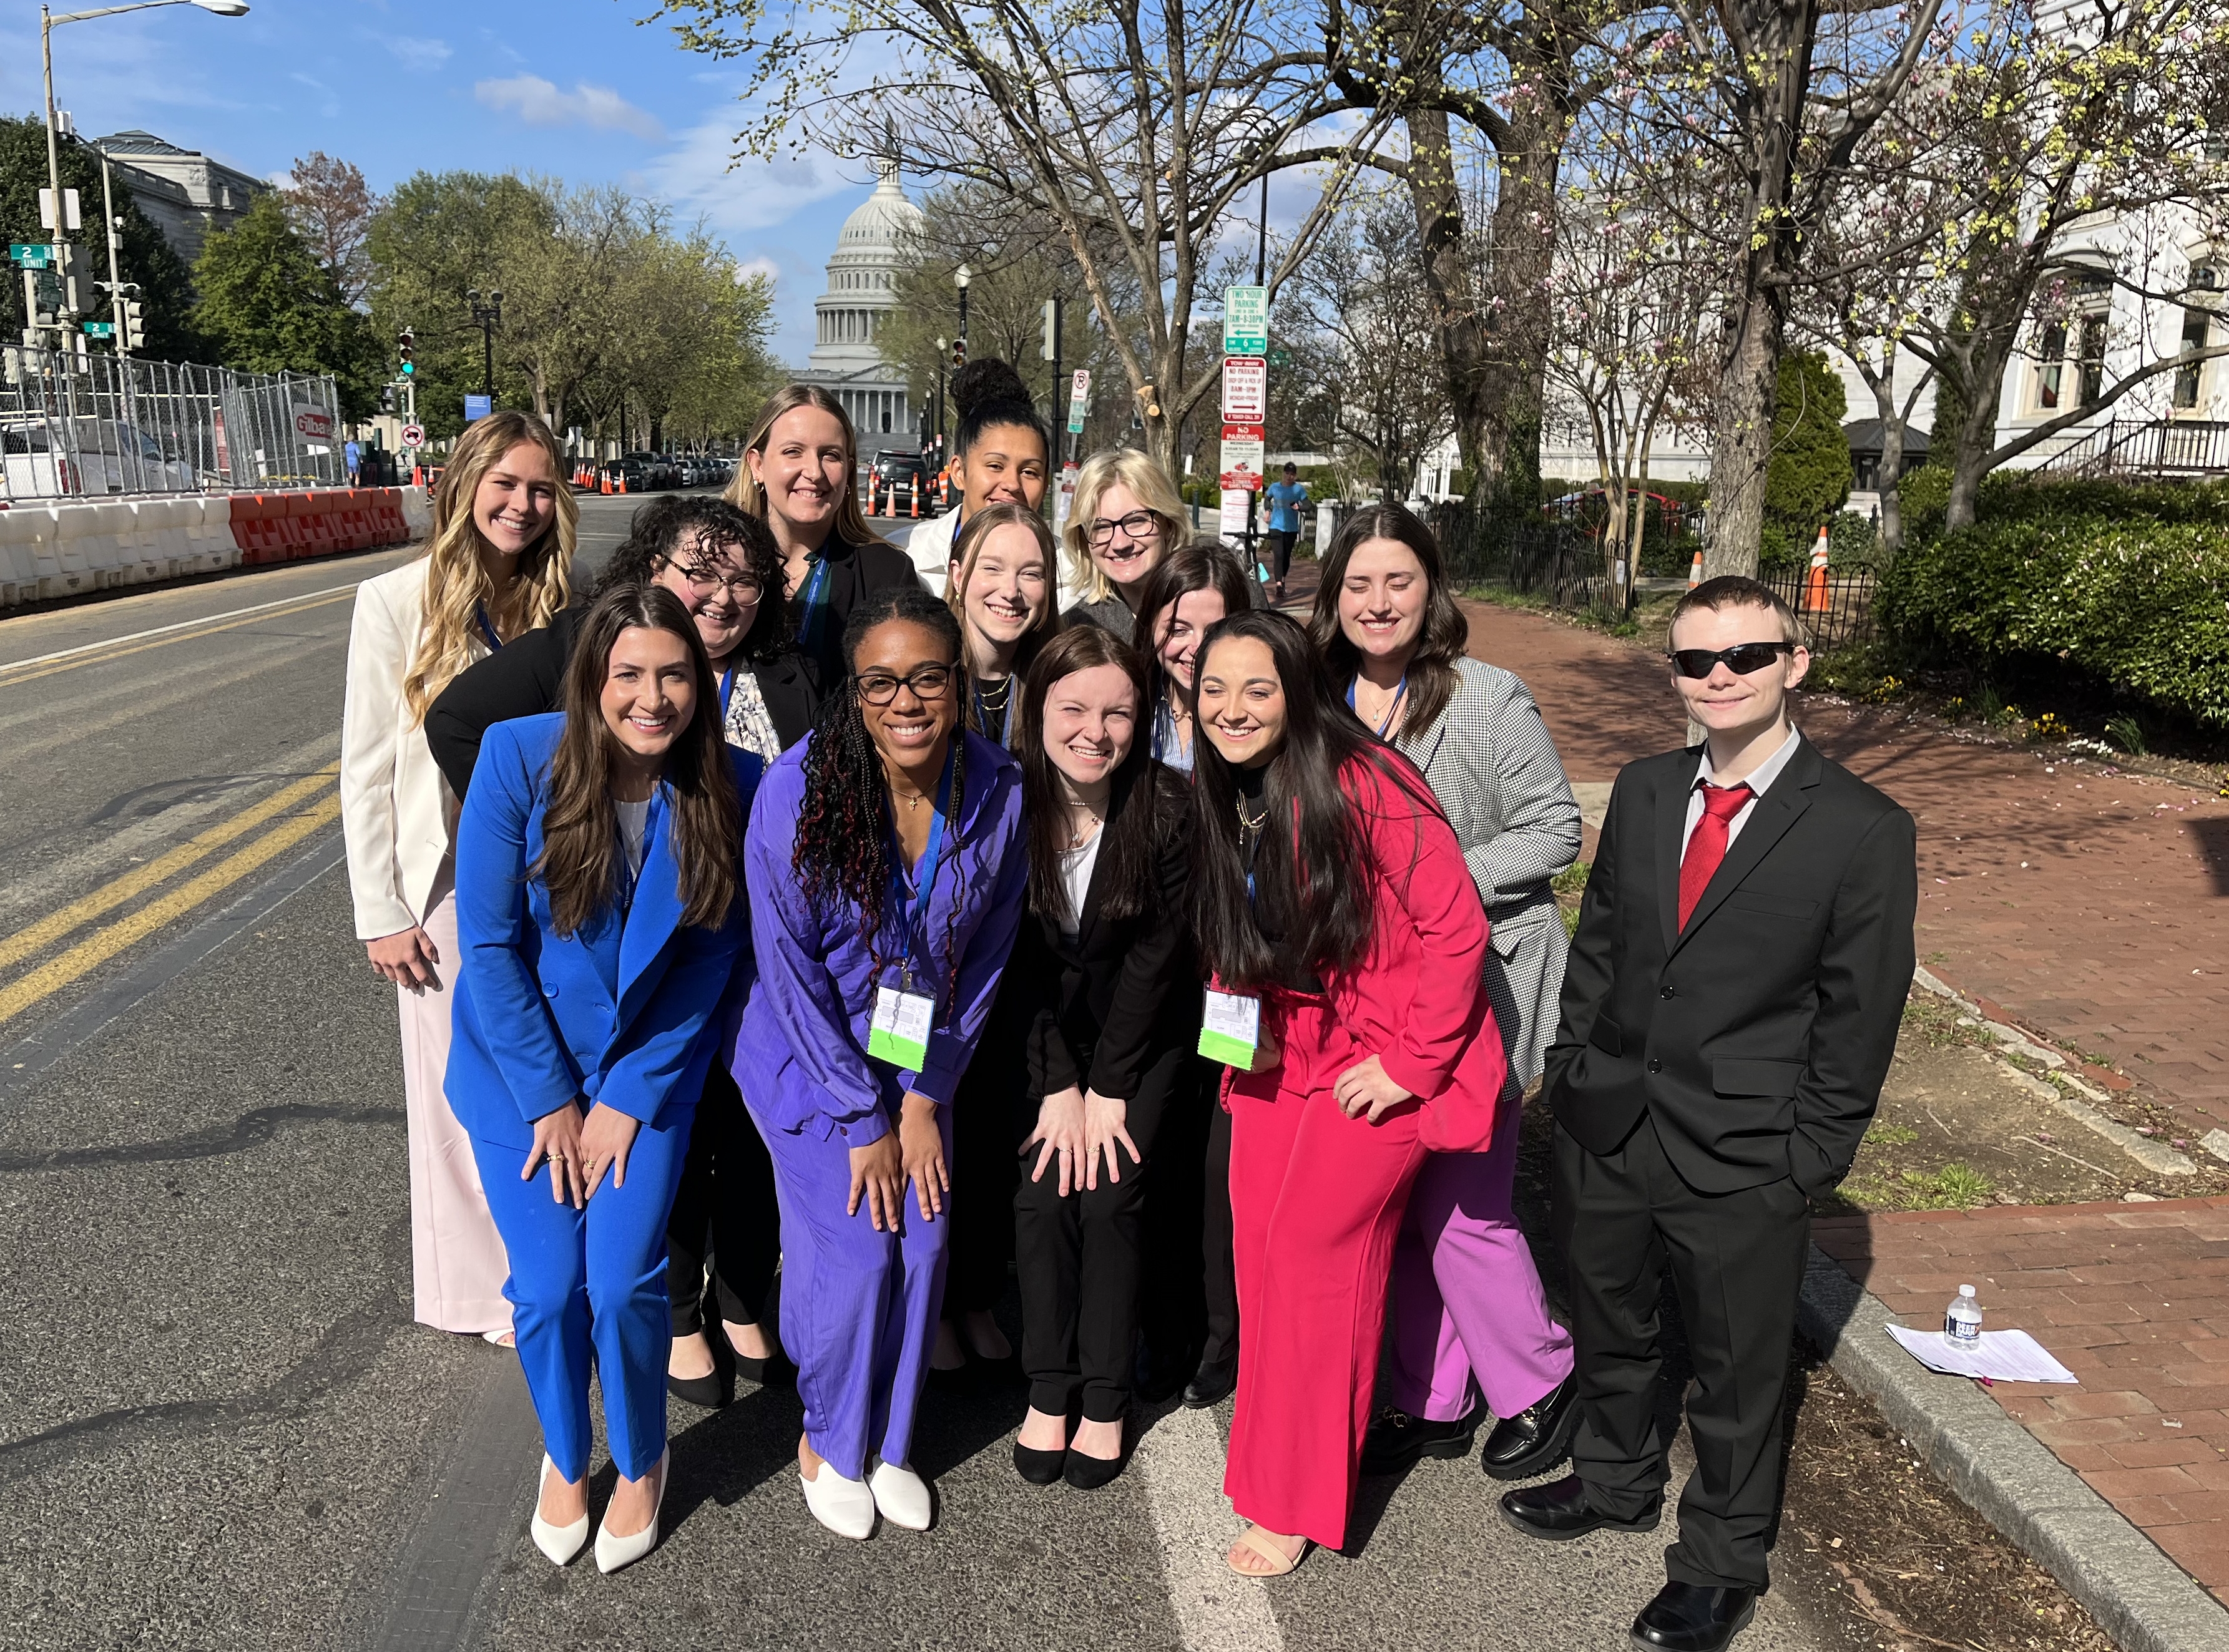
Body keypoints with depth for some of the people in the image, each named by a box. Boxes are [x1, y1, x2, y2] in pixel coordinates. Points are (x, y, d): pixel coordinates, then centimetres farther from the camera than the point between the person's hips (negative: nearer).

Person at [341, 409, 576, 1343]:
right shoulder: (396, 603, -7)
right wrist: (380, 913, -7)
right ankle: (482, 1290, 26)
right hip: (447, 887, -2)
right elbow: (366, 771, -5)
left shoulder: (563, 604, 0)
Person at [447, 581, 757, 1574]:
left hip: (647, 1069, 0)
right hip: (522, 1066, 0)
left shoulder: (732, 787, -14)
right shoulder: (519, 757, -18)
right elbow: (487, 941, -13)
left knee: (625, 1282, -8)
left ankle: (641, 1462, 24)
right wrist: (552, 1100, -11)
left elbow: (711, 961, -7)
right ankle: (564, 1455, 32)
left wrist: (629, 1101, -8)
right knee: (548, 1288, -1)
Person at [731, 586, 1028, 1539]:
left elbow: (982, 958, -4)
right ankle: (828, 1442, 25)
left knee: (921, 1244, 4)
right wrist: (865, 1119, -15)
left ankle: (888, 1443, 29)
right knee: (854, 1250, -3)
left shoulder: (996, 792, -16)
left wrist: (925, 1098, -5)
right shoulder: (798, 793, -25)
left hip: (921, 1059, 3)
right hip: (811, 1058, -3)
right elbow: (791, 972, -19)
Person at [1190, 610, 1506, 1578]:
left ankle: (1297, 1503, 12)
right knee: (1260, 1240, 7)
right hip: (1280, 1052, 7)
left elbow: (1457, 929, -20)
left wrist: (1410, 1060, -17)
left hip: (1380, 1060, -7)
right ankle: (1278, 1454, 27)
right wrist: (1238, 1023, 5)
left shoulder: (1366, 787, -21)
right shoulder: (1221, 799, 3)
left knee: (1309, 1248, -5)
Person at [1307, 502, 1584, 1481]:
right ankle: (1433, 1402, 29)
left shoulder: (1488, 699, -12)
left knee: (1461, 1207, -3)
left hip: (1483, 987, -5)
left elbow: (1554, 830, -10)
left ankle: (1541, 1385, 23)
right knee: (1400, 1205, 13)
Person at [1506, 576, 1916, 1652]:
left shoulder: (1863, 831, -13)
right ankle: (1615, 1483, 50)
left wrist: (1808, 1161, -11)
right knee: (1607, 1326, 24)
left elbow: (1859, 1018, -10)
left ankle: (1722, 1563, 37)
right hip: (1606, 1129, 5)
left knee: (1736, 1369, 14)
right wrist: (1569, 1069, 6)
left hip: (1743, 1162, -5)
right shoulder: (1642, 793, 2)